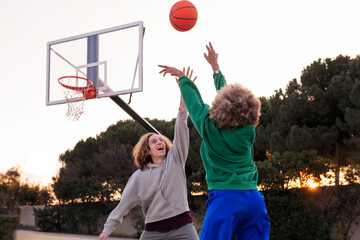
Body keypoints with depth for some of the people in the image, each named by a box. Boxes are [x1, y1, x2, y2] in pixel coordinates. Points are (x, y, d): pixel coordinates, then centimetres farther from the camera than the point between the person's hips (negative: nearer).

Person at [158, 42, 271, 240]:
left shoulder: (210, 127, -5)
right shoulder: (248, 131, 5)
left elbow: (193, 99, 13)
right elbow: (228, 95, 19)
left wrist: (182, 77, 31)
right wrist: (215, 67, 33)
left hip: (225, 198, -4)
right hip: (254, 199, 5)